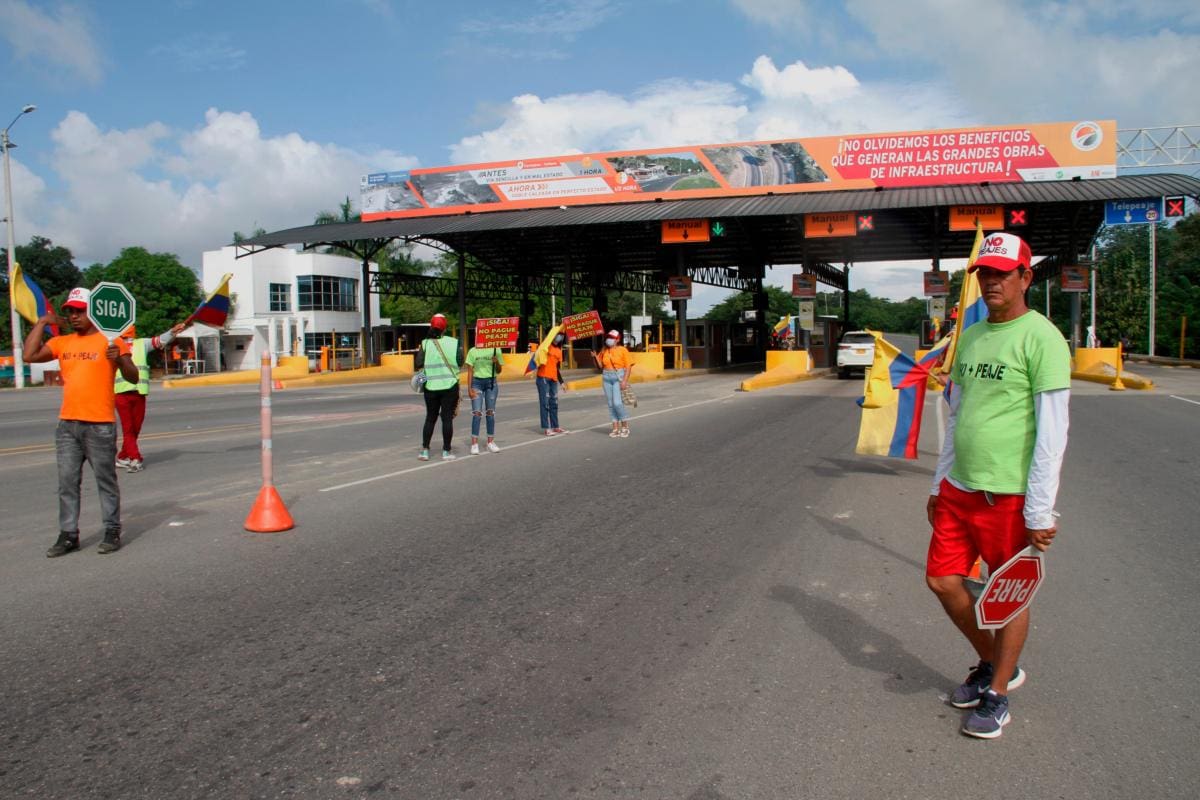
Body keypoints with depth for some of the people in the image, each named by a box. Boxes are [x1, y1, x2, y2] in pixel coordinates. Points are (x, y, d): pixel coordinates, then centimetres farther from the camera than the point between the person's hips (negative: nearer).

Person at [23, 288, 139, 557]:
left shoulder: (110, 341, -4)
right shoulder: (61, 343, 12)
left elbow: (133, 378, -8)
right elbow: (30, 356, 1)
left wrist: (120, 359, -28)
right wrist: (41, 323, 4)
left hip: (100, 425, -6)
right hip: (67, 424, 6)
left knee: (106, 480, 3)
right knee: (67, 482, 8)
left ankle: (112, 532, 11)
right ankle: (68, 535, 14)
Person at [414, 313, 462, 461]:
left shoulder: (425, 343, -3)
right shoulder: (453, 342, -4)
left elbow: (418, 364, -7)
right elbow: (460, 361, -6)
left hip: (431, 386, 2)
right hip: (450, 386, -1)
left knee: (430, 418, 12)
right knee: (447, 418, 3)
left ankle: (425, 450, 11)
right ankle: (446, 451, 5)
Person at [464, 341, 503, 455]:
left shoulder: (496, 350, 4)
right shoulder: (473, 351, 1)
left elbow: (499, 371, 8)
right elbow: (470, 371, 1)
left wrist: (497, 362, -13)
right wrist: (469, 388, -5)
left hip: (492, 382, 2)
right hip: (477, 382, -2)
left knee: (491, 412, 6)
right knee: (477, 412, -8)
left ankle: (491, 442, 15)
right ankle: (474, 443, -6)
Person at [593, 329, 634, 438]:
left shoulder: (622, 350, -4)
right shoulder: (604, 351, 10)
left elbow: (628, 366, -8)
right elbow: (601, 366, 14)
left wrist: (624, 381, -16)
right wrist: (596, 357, -4)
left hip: (619, 377, -5)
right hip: (607, 378, 5)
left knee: (617, 403, -13)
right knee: (611, 404, 5)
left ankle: (625, 426, 2)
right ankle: (616, 428, 10)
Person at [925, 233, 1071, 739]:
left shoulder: (1041, 338, -10)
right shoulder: (970, 337, 12)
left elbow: (1052, 431, -14)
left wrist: (1040, 511, -16)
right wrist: (940, 483, 18)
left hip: (1008, 495, -7)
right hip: (958, 489, 7)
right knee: (942, 579, 10)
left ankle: (997, 695, 24)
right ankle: (993, 665, 33)